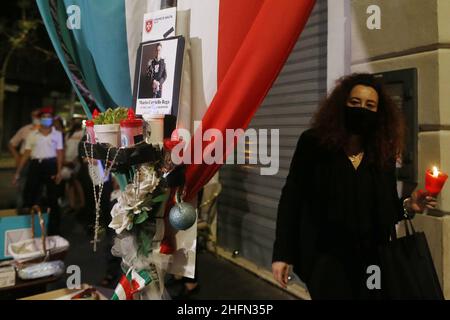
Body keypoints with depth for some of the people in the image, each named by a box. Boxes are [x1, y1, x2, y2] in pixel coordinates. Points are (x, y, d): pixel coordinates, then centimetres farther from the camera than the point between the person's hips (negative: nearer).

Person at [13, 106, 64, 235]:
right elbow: (26, 154, 7)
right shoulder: (32, 135, 7)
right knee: (29, 196, 1)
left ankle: (53, 230, 16)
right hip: (35, 166, 1)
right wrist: (18, 172, 4)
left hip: (50, 166, -1)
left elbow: (60, 154, 1)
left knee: (52, 198, 6)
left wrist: (59, 172, -9)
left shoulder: (57, 134, 5)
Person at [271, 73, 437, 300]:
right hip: (325, 256, -4)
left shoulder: (384, 152, 2)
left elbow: (385, 210, 8)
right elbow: (291, 198, -9)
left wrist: (407, 206, -14)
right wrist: (282, 253, -11)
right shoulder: (313, 143, -8)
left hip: (372, 258, 4)